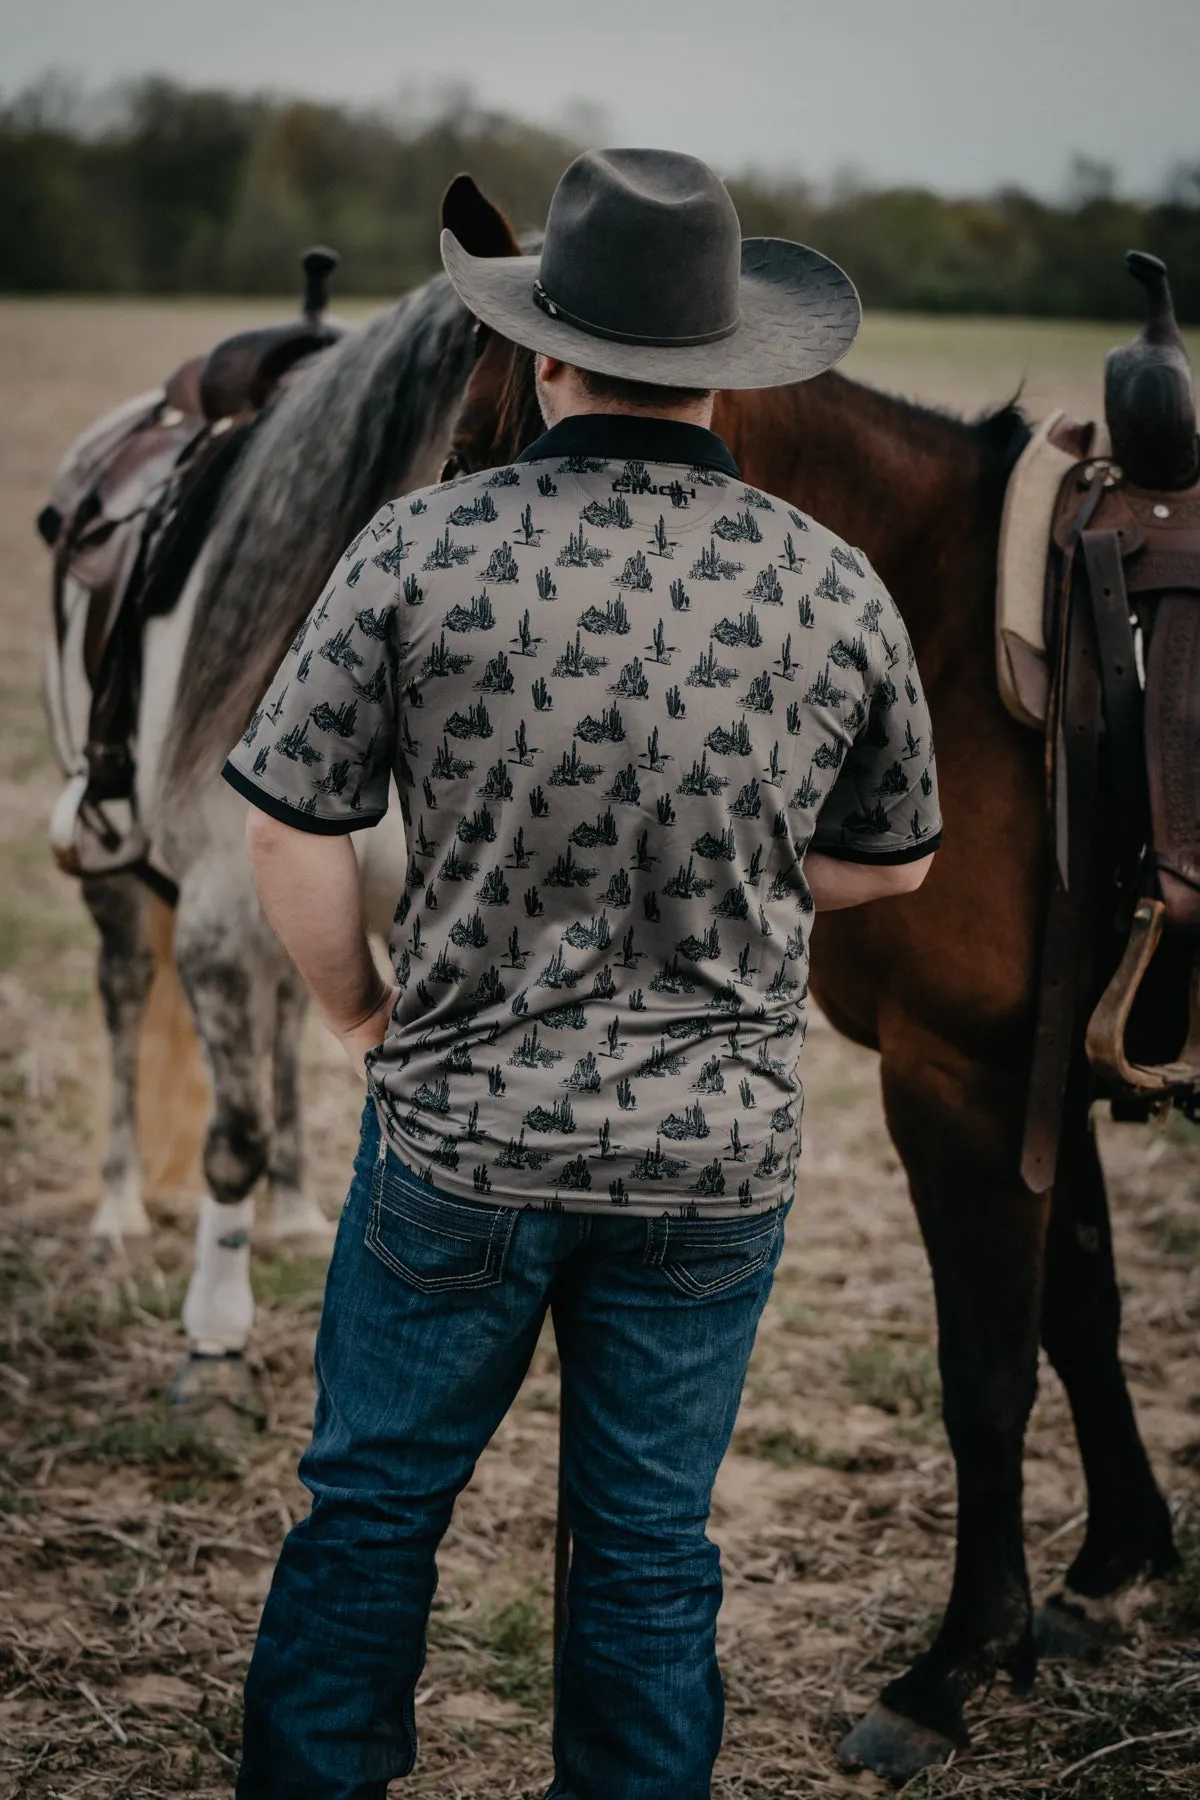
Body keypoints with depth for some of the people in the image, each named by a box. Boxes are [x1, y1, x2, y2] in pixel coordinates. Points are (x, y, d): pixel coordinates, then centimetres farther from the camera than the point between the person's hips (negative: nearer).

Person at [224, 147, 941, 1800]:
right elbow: (894, 864, 7)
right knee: (651, 1549, 15)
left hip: (462, 1127, -1)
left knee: (371, 1509, 16)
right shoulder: (838, 589, -6)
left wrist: (364, 1016, 7)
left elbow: (288, 828, -8)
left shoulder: (428, 547, -12)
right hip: (716, 1151, 2)